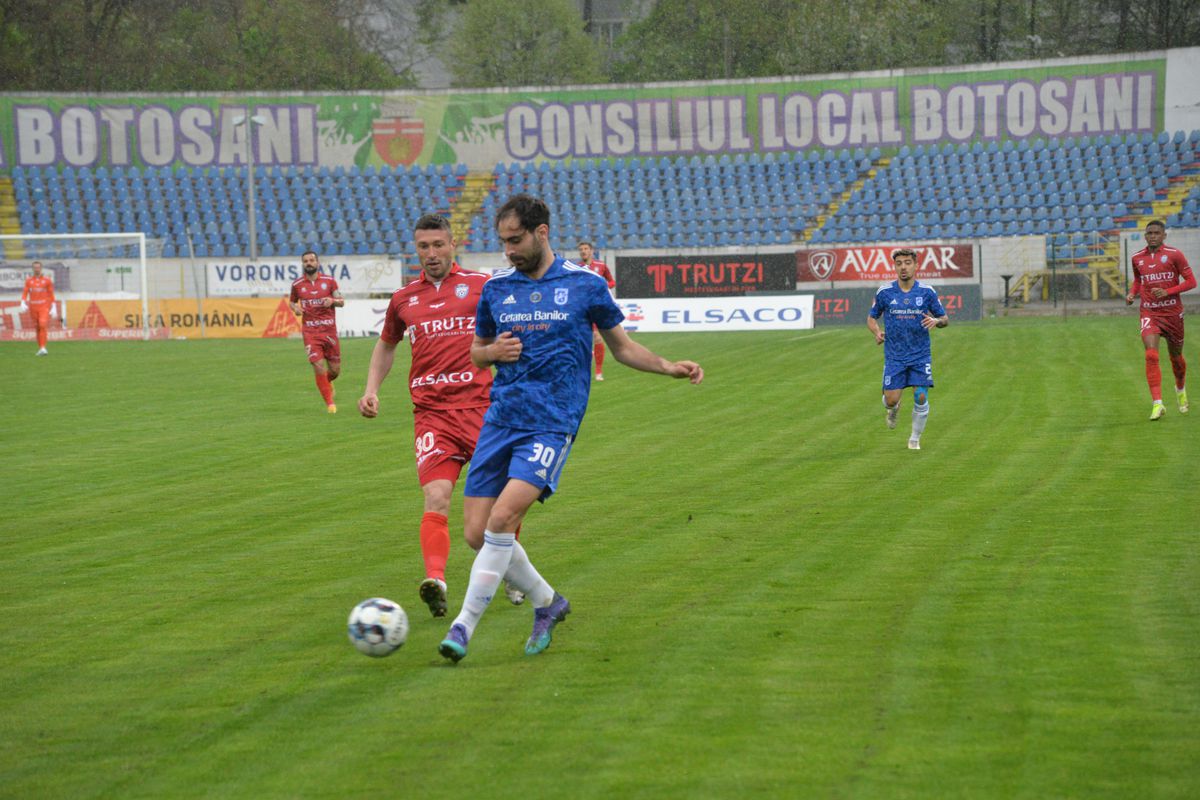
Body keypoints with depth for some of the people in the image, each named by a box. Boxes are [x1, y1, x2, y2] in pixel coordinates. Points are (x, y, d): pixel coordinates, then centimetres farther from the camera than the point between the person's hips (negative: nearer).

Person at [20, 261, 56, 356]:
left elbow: (51, 295, 3)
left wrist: (54, 308, 0)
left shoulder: (47, 280, 1)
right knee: (37, 328, 7)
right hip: (33, 308, 3)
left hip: (44, 307, -3)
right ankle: (40, 348, 19)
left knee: (43, 326, -20)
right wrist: (23, 304, -15)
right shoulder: (29, 280, 7)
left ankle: (43, 348, -24)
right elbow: (25, 294, 3)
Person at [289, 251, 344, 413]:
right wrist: (295, 308, -3)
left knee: (335, 370, 5)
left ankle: (328, 381, 42)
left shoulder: (329, 281, 3)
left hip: (329, 330, 1)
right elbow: (292, 301, 20)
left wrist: (332, 301, -16)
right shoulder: (297, 284, 4)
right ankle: (329, 403, 0)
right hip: (310, 331, -1)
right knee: (318, 366, -13)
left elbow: (341, 302, 6)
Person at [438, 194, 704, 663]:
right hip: (500, 418, 5)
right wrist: (492, 351, -2)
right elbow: (476, 352, 22)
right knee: (477, 532, -2)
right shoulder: (496, 288, 10)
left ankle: (464, 625, -14)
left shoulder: (585, 285, 2)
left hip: (552, 424, -4)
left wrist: (670, 368, -3)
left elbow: (622, 347, 12)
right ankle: (546, 602, 22)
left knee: (502, 518, -22)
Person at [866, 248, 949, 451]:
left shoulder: (927, 291, -2)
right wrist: (877, 331, -9)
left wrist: (936, 321, -18)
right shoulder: (884, 292, -1)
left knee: (921, 396, -9)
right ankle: (894, 409, 32)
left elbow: (945, 319, 6)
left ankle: (915, 439, 11)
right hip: (894, 356, 0)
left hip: (920, 355, 0)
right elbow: (871, 317, 12)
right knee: (891, 399, -7)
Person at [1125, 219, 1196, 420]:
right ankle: (1157, 404, -22)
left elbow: (1191, 282, -6)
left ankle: (1180, 389, 47)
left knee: (1176, 357, 15)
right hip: (1149, 313, 1)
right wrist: (1132, 293, 2)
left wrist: (1167, 292, -18)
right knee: (1151, 355, -20)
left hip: (1173, 313, -1)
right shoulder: (1137, 258, 4)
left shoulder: (1174, 255, -7)